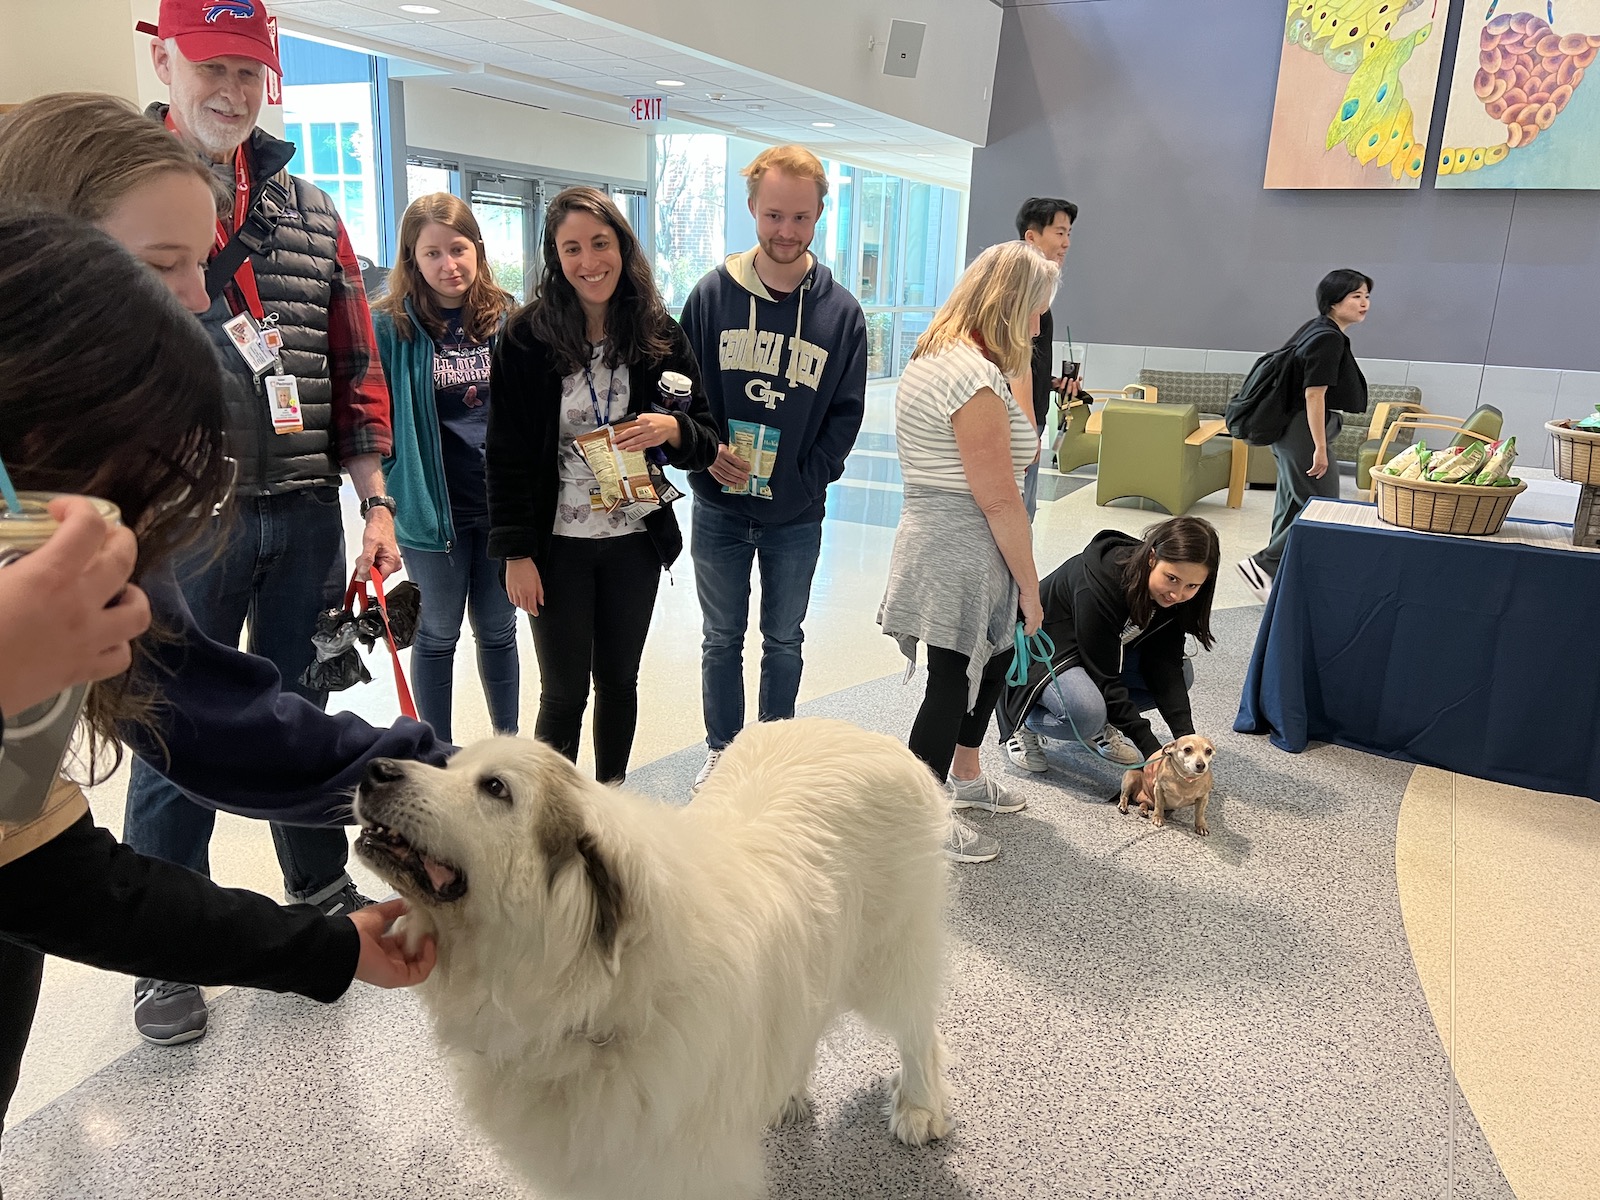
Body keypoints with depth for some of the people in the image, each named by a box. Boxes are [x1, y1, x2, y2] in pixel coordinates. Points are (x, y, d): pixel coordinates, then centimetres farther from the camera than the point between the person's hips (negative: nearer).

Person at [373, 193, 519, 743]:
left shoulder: (506, 317, 3)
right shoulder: (389, 325, -6)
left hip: (503, 502, 2)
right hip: (431, 507, -2)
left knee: (498, 629, 15)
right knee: (438, 634, 11)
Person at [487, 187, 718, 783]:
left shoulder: (660, 335, -2)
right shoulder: (527, 335, -8)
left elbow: (707, 440, 2)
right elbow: (507, 453, -6)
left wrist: (673, 430, -21)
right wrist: (516, 553, -9)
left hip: (635, 540, 3)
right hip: (558, 543, -2)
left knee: (619, 681, 15)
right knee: (564, 692, 4)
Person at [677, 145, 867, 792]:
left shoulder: (841, 310, -4)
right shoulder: (713, 293, -4)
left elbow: (846, 412, -1)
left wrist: (804, 479, -12)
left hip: (798, 517, 0)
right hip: (719, 508, 0)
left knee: (784, 640, 15)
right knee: (722, 639, 13)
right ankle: (721, 752, 30)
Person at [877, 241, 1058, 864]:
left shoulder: (934, 357, 12)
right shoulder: (975, 375, -22)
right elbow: (999, 500, -21)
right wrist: (1030, 584, -14)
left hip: (932, 538, 10)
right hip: (963, 554, -10)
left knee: (992, 657, 23)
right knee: (954, 683, 4)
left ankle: (965, 777, 42)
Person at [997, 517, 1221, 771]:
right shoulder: (1099, 582, -36)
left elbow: (1163, 663, -14)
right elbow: (1103, 678, -32)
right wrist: (1151, 750, -33)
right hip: (1043, 653, -8)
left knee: (1181, 674, -11)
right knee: (1086, 713, -36)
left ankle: (1099, 725, 3)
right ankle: (1024, 723, -6)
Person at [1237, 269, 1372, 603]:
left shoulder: (1315, 329, 14)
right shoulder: (1329, 338, -16)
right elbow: (1314, 394, -21)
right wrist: (1320, 448, -21)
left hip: (1289, 430, 10)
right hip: (1304, 431, -10)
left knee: (1293, 507, 14)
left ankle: (1278, 575, 21)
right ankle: (1263, 564, -6)